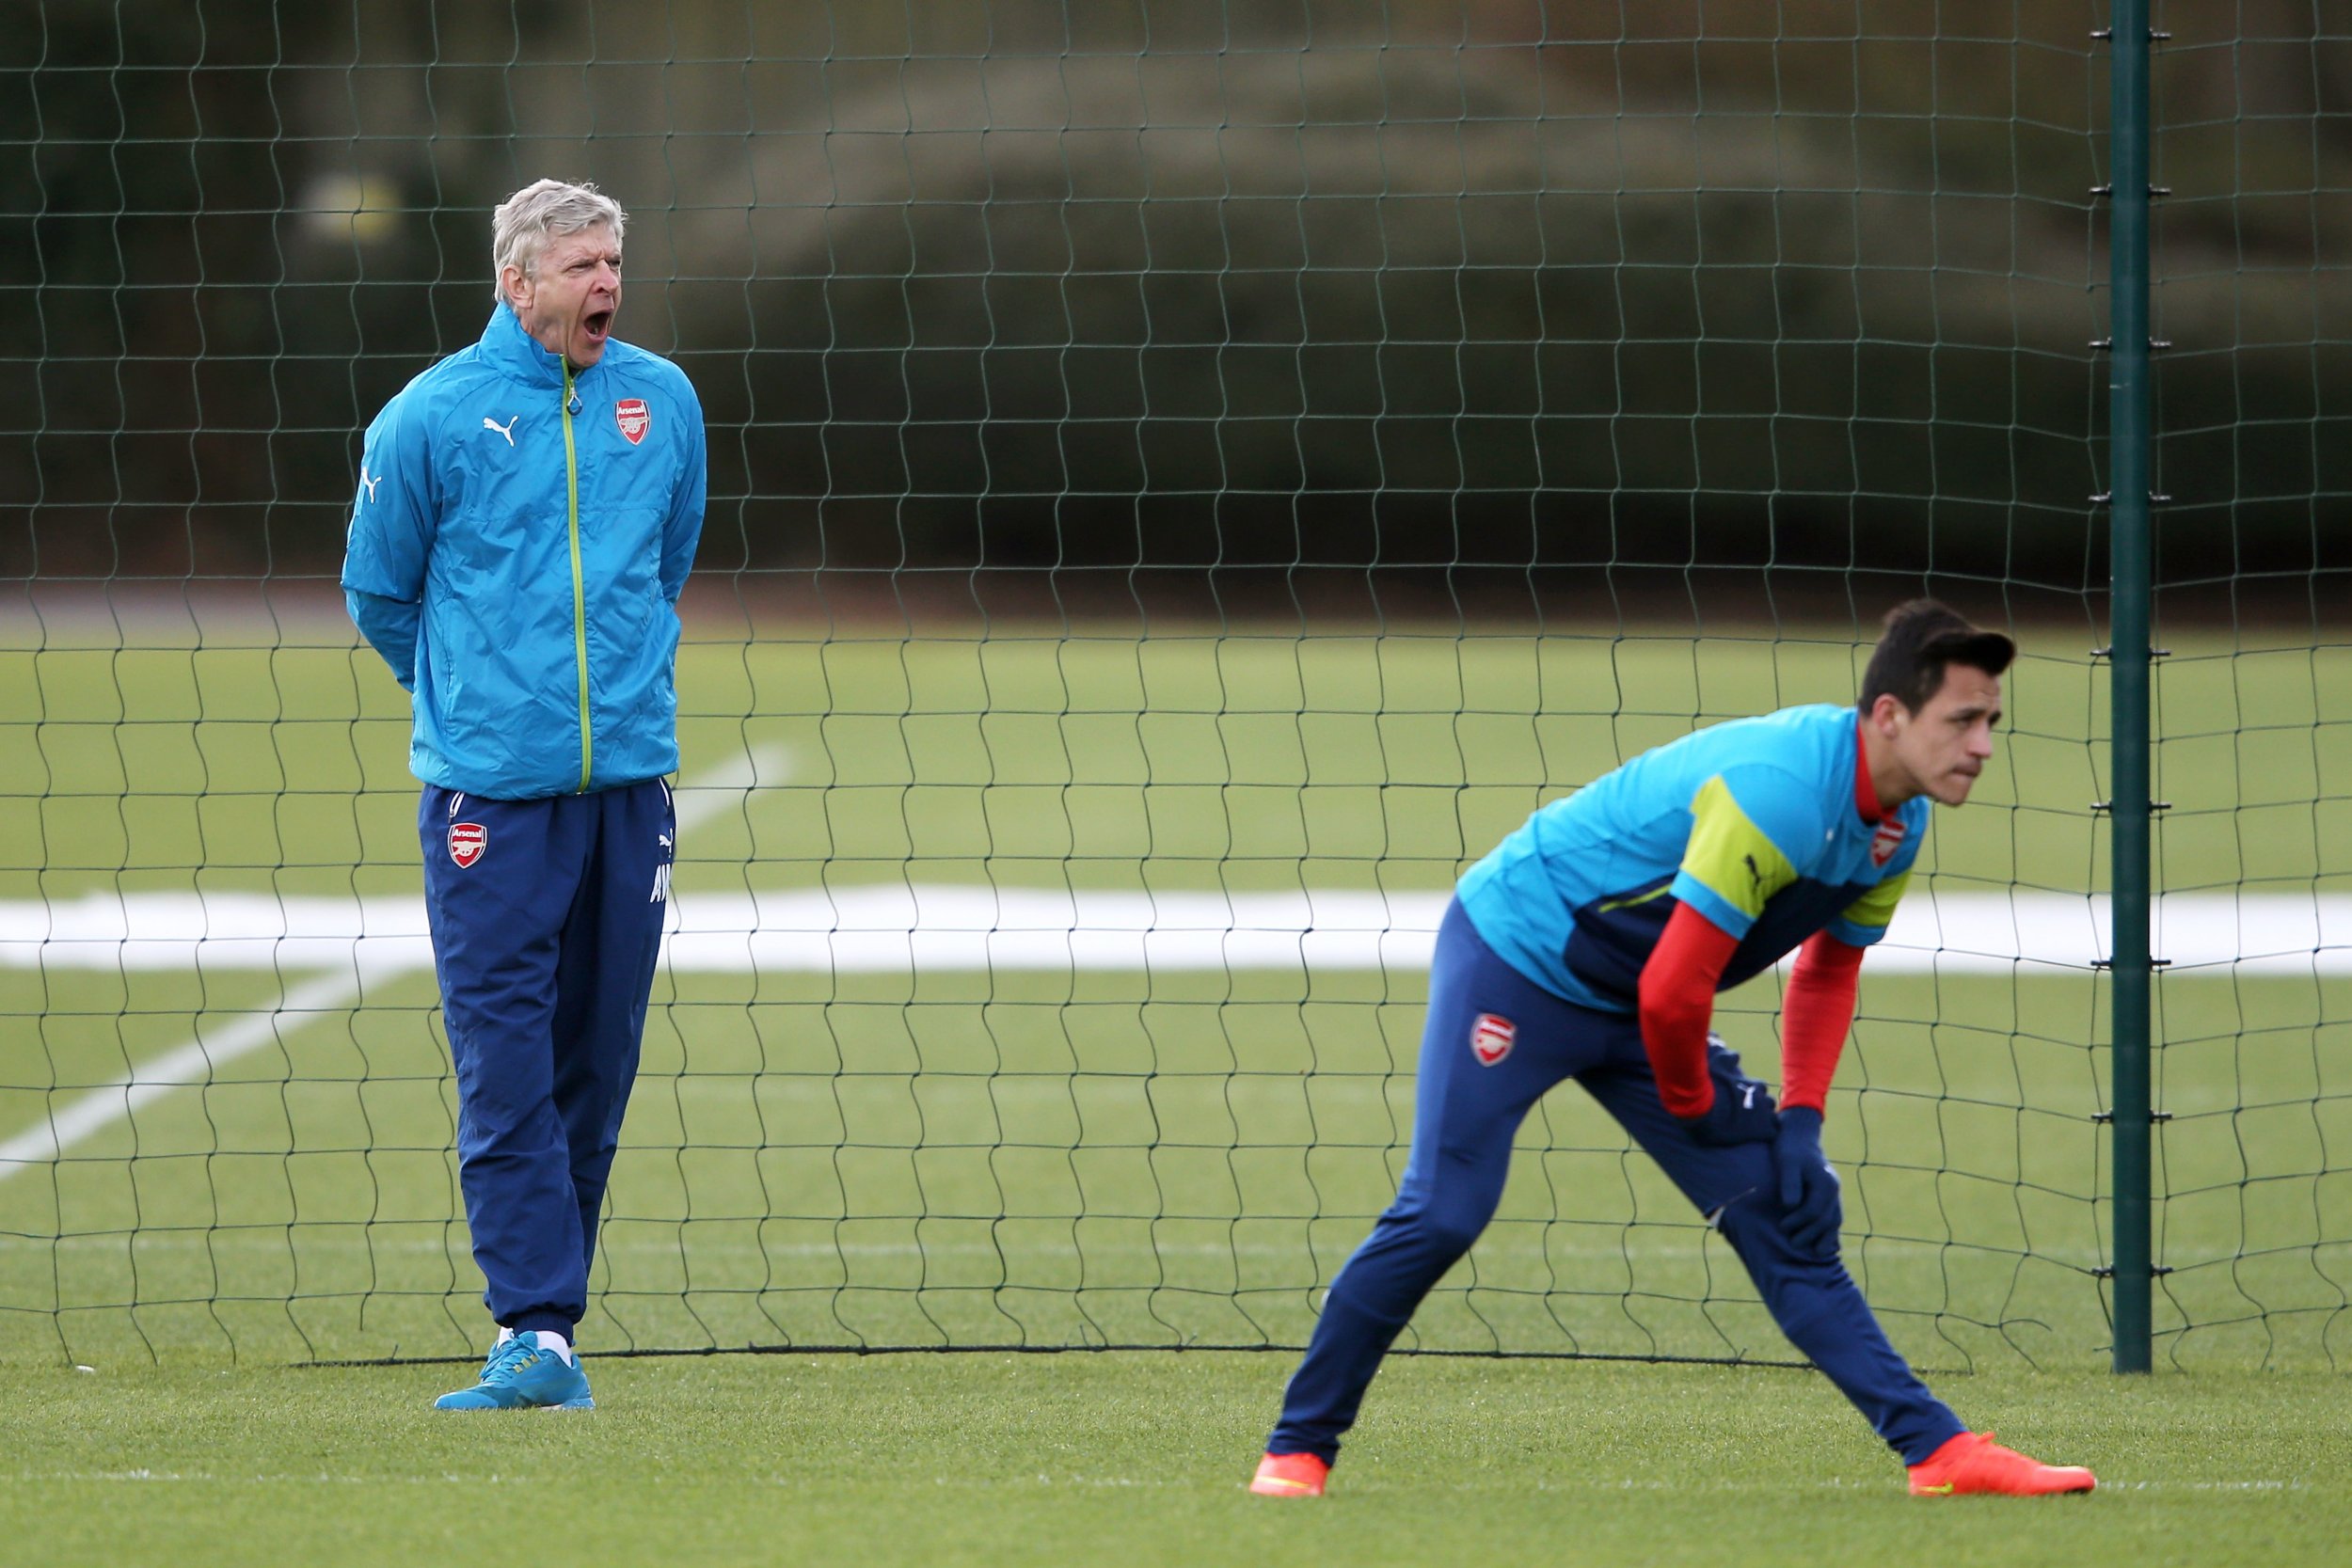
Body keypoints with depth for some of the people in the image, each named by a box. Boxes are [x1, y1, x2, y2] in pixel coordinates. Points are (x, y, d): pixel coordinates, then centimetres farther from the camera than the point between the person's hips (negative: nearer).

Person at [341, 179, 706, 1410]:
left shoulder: (663, 401, 7)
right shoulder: (432, 418, -4)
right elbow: (378, 591, 10)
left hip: (630, 781, 4)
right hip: (491, 796, -4)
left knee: (597, 1067, 6)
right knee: (506, 1074, -9)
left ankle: (548, 1304, 16)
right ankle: (535, 1338, -11)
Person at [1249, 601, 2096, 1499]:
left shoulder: (1900, 823, -4)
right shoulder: (1780, 791, -33)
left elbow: (1827, 970, 13)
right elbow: (1672, 991, -32)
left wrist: (1800, 1120, 1)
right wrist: (1692, 1105, -14)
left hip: (1626, 1008, 8)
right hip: (1513, 955, -8)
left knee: (1786, 1214, 0)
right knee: (1442, 1214, -15)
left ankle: (1939, 1450, -1)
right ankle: (1298, 1448, 0)